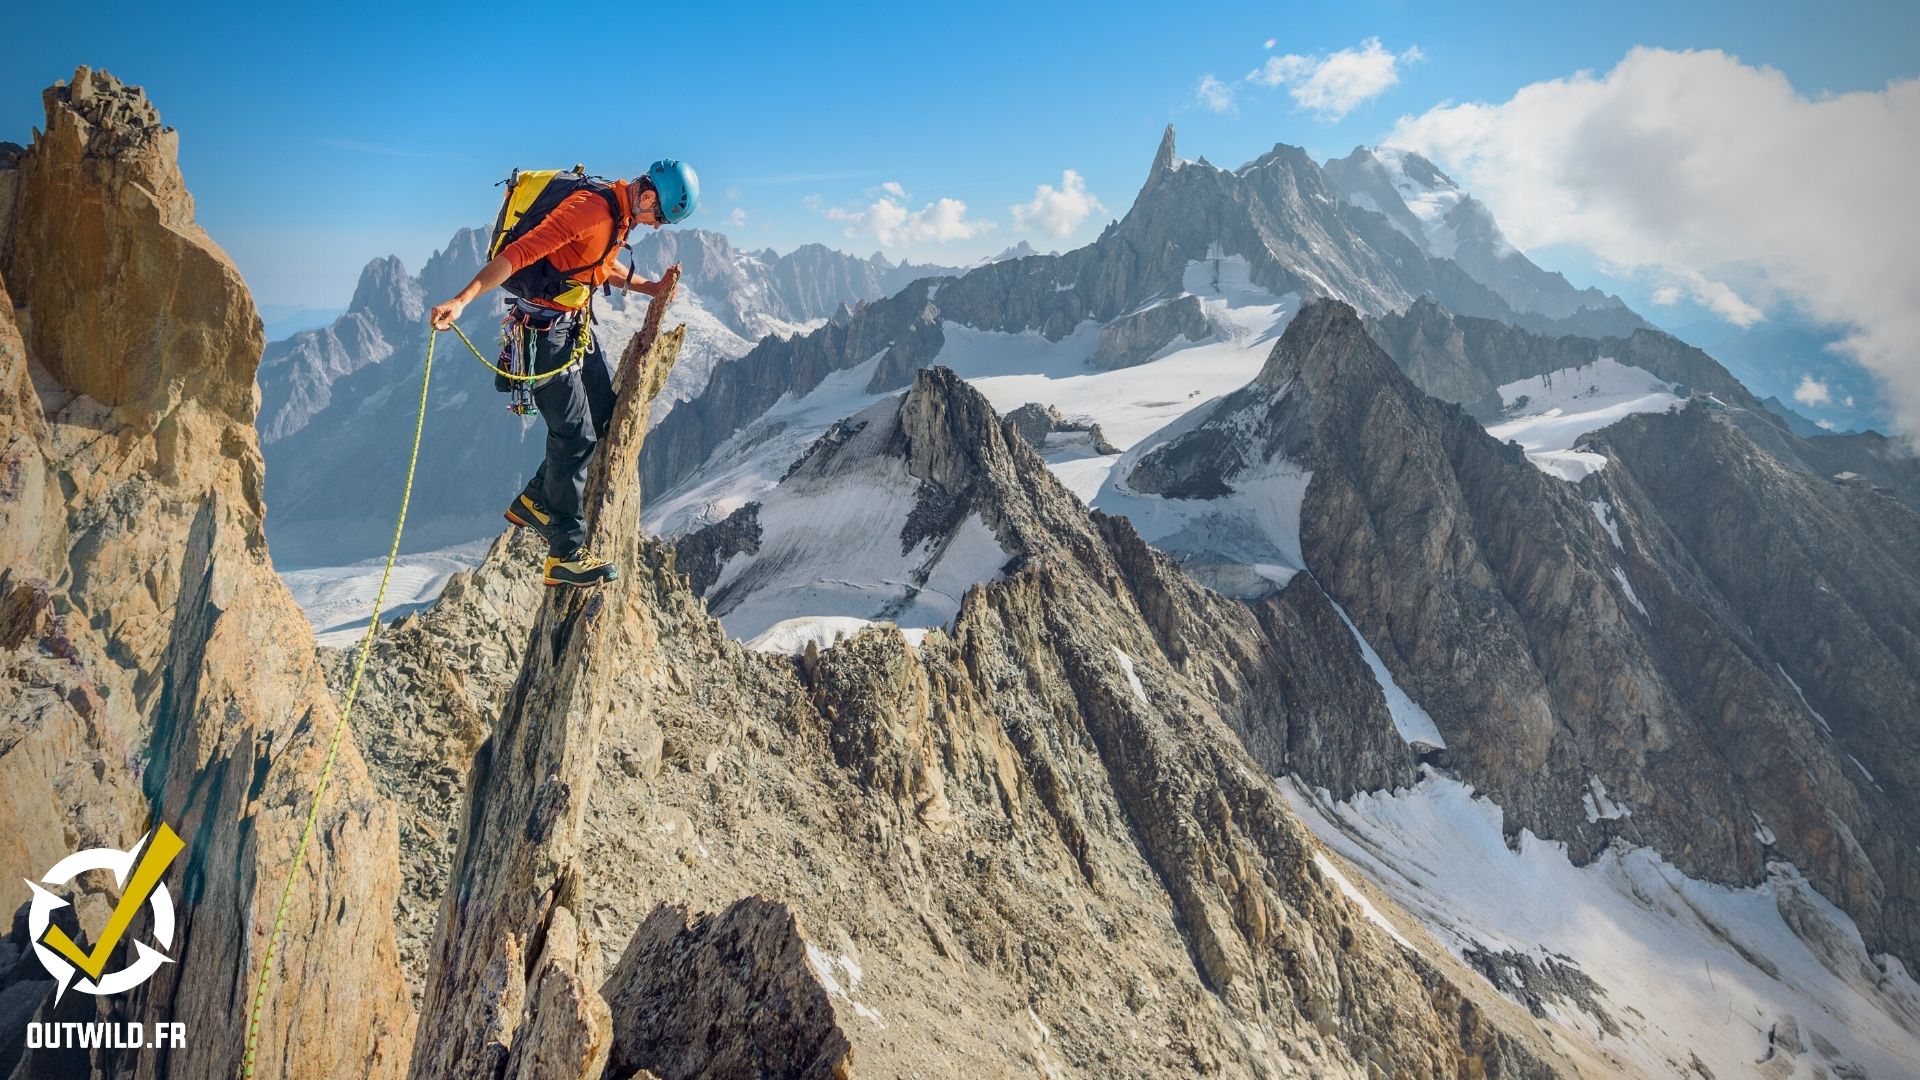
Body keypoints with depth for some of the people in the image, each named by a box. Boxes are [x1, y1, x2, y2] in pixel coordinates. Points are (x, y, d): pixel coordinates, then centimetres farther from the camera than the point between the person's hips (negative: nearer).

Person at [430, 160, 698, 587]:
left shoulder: (619, 213, 8)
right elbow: (518, 253, -29)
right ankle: (566, 554, 0)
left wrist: (649, 287, 13)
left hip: (576, 323, 10)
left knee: (606, 414, 11)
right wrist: (461, 300, -36)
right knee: (576, 435, -8)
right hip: (545, 327, -10)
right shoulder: (590, 208, -23)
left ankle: (534, 502, 22)